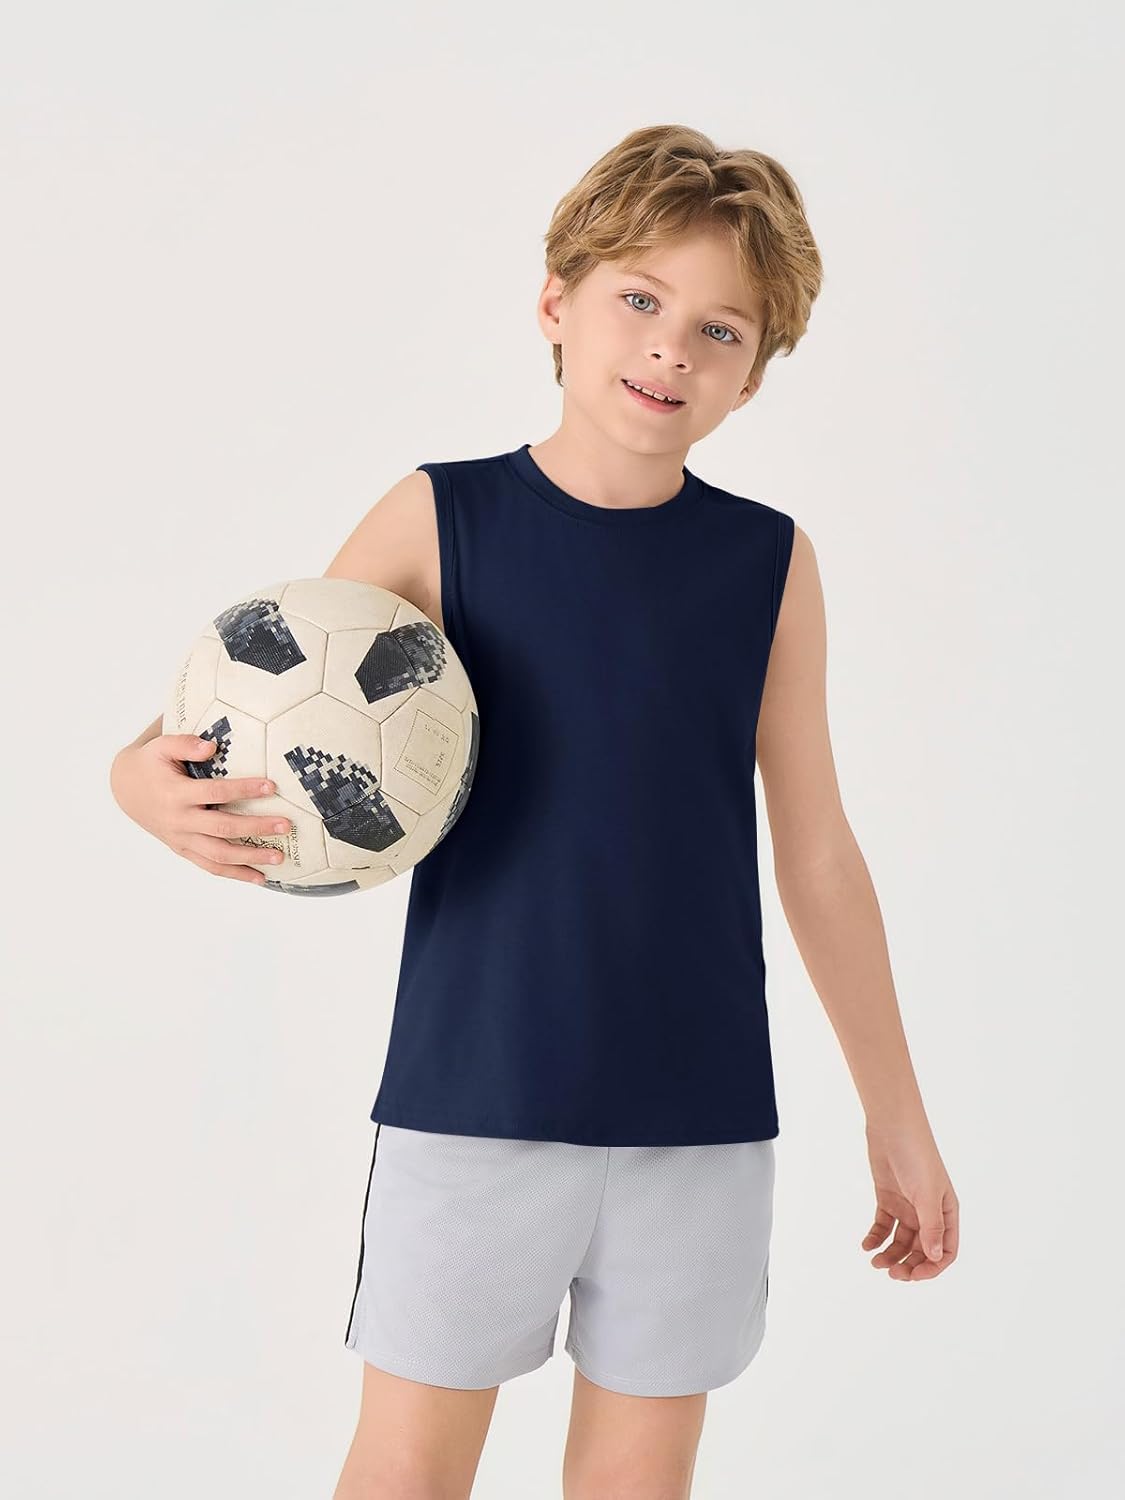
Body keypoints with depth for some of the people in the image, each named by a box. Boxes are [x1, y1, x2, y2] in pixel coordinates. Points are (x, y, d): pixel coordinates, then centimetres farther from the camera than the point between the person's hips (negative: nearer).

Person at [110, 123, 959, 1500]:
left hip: (702, 1125, 2)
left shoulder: (770, 563, 1)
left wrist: (897, 1116, 10)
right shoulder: (436, 520, -4)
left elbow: (815, 851, 6)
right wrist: (144, 779, -25)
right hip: (469, 1107, -1)